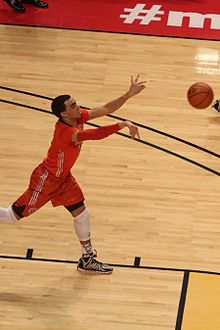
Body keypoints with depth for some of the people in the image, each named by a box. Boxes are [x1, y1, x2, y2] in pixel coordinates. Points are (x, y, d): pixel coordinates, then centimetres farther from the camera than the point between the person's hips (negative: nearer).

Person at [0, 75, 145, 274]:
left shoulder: (78, 117, -10)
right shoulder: (64, 131, -35)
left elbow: (105, 109, -11)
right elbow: (96, 134, -47)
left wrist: (129, 94, -21)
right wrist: (123, 125, -48)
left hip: (64, 177, 9)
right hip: (46, 179, -9)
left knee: (81, 214, 11)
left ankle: (87, 259, 25)